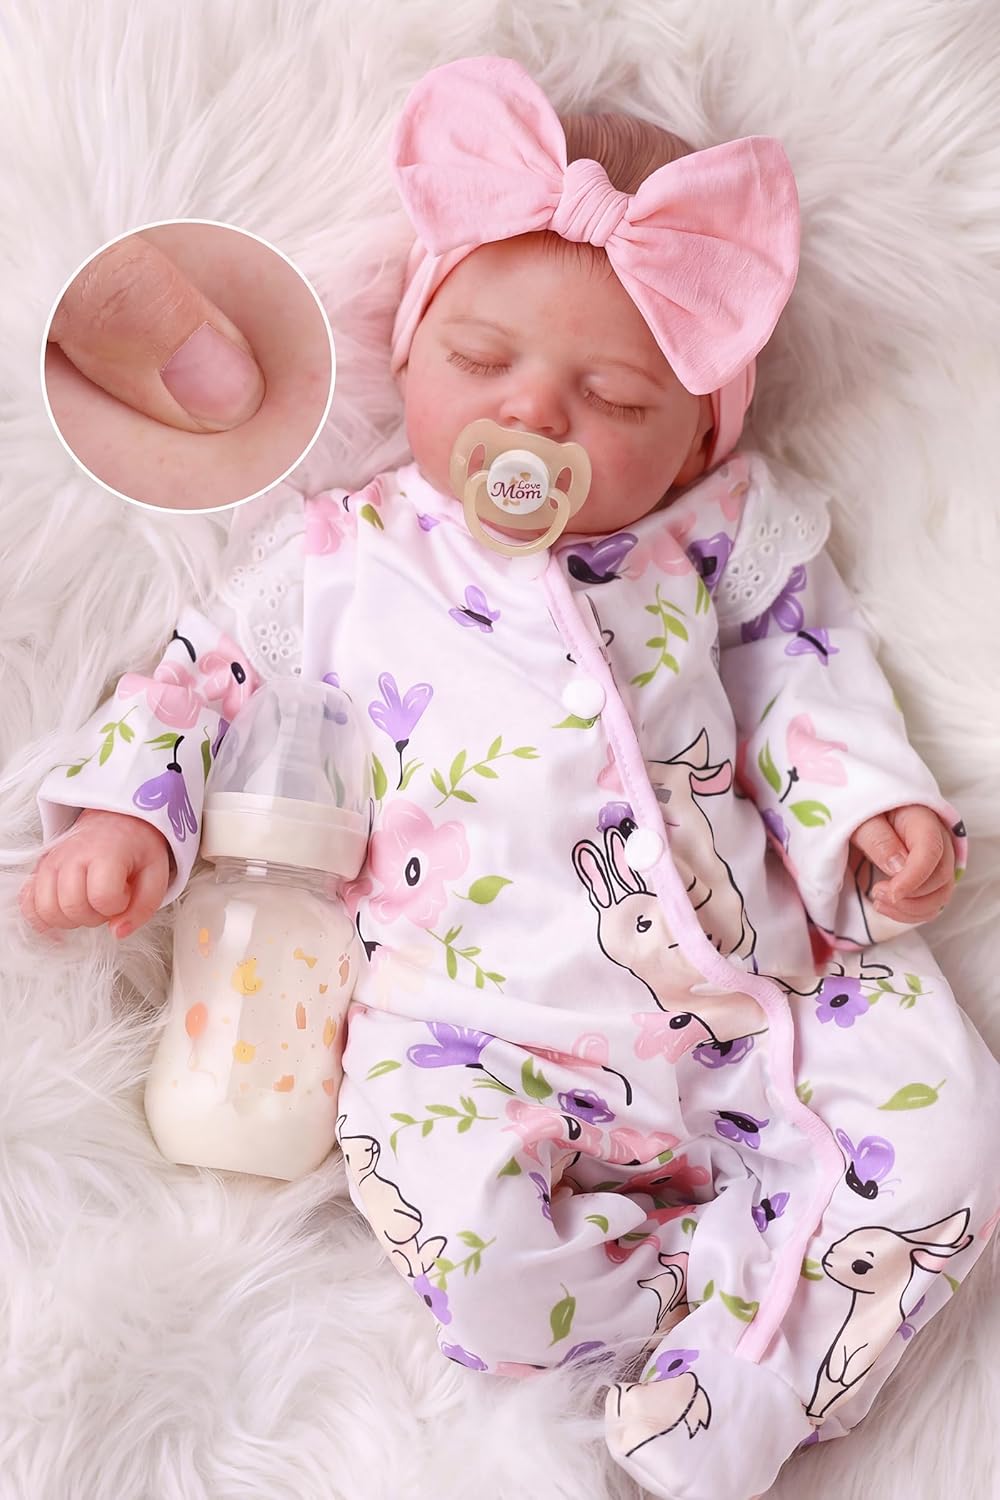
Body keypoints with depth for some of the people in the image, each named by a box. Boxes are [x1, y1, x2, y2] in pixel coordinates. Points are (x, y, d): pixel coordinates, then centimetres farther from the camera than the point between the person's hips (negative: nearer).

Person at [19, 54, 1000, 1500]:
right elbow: (201, 675, 13)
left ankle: (741, 1382, -3)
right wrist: (126, 810, 1)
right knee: (459, 1232, -27)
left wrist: (870, 802, 0)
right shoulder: (334, 559, 4)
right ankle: (763, 1278, -4)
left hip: (755, 981, 2)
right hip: (480, 1026, -1)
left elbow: (802, 670, 14)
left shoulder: (717, 536, 6)